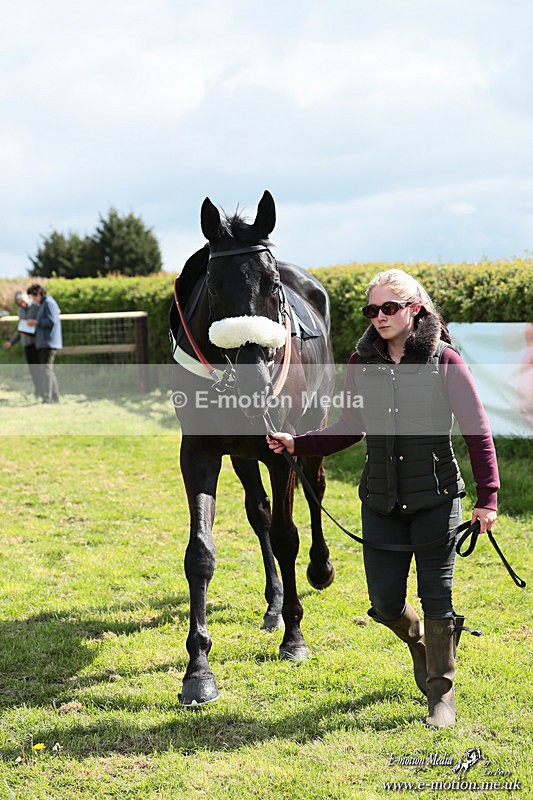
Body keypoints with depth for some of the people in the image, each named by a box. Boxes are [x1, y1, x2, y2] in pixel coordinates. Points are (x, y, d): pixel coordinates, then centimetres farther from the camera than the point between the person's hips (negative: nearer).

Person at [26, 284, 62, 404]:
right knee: (47, 370, 11)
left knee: (46, 369, -13)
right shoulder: (43, 304, 21)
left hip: (49, 342, -11)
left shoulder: (49, 303, -10)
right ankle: (55, 398, 14)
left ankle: (47, 399, -16)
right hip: (43, 342, 11)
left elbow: (51, 321, -19)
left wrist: (36, 322, -11)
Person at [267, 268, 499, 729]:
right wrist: (298, 445, 2)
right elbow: (351, 429, 14)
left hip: (436, 498, -3)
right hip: (381, 501, 4)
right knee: (385, 603, 5)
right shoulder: (362, 364, 4)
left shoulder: (444, 362, -7)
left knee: (436, 598, 0)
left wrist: (488, 497, -7)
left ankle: (441, 694, 15)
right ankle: (420, 644, 39)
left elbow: (477, 432, -4)